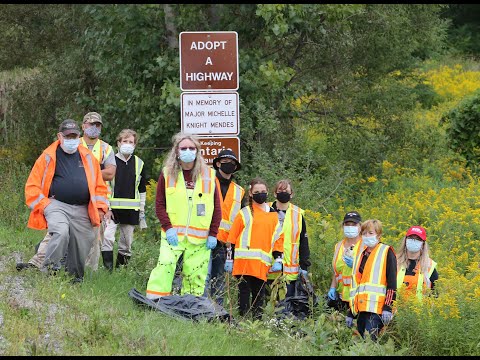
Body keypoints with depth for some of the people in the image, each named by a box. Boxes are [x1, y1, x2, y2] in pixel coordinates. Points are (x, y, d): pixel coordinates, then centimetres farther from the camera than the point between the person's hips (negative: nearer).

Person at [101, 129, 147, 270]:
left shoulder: (139, 164, 10)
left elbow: (142, 190, 16)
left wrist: (142, 211, 12)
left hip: (131, 210, 3)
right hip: (112, 209, -3)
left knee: (127, 242, 7)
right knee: (107, 237, -19)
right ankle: (108, 267, -17)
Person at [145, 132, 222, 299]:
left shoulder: (208, 175, 6)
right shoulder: (167, 174, 4)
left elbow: (217, 208, 8)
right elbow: (159, 204, 4)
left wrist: (213, 234, 1)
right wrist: (168, 228, -8)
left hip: (200, 237, 1)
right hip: (173, 234, -1)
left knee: (195, 275, -1)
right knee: (165, 265, -18)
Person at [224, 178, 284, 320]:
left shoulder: (273, 215, 16)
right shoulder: (245, 213, 5)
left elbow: (278, 237, 17)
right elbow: (232, 237, 4)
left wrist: (278, 259, 8)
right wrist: (229, 259, -1)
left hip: (262, 264, 4)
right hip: (245, 260, -4)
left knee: (259, 293, 6)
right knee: (244, 291, -4)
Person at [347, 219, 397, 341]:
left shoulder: (386, 252, 1)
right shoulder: (360, 255, 22)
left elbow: (392, 282, -6)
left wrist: (388, 307, -16)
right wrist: (350, 313, 22)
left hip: (376, 309, -7)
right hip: (361, 310, 7)